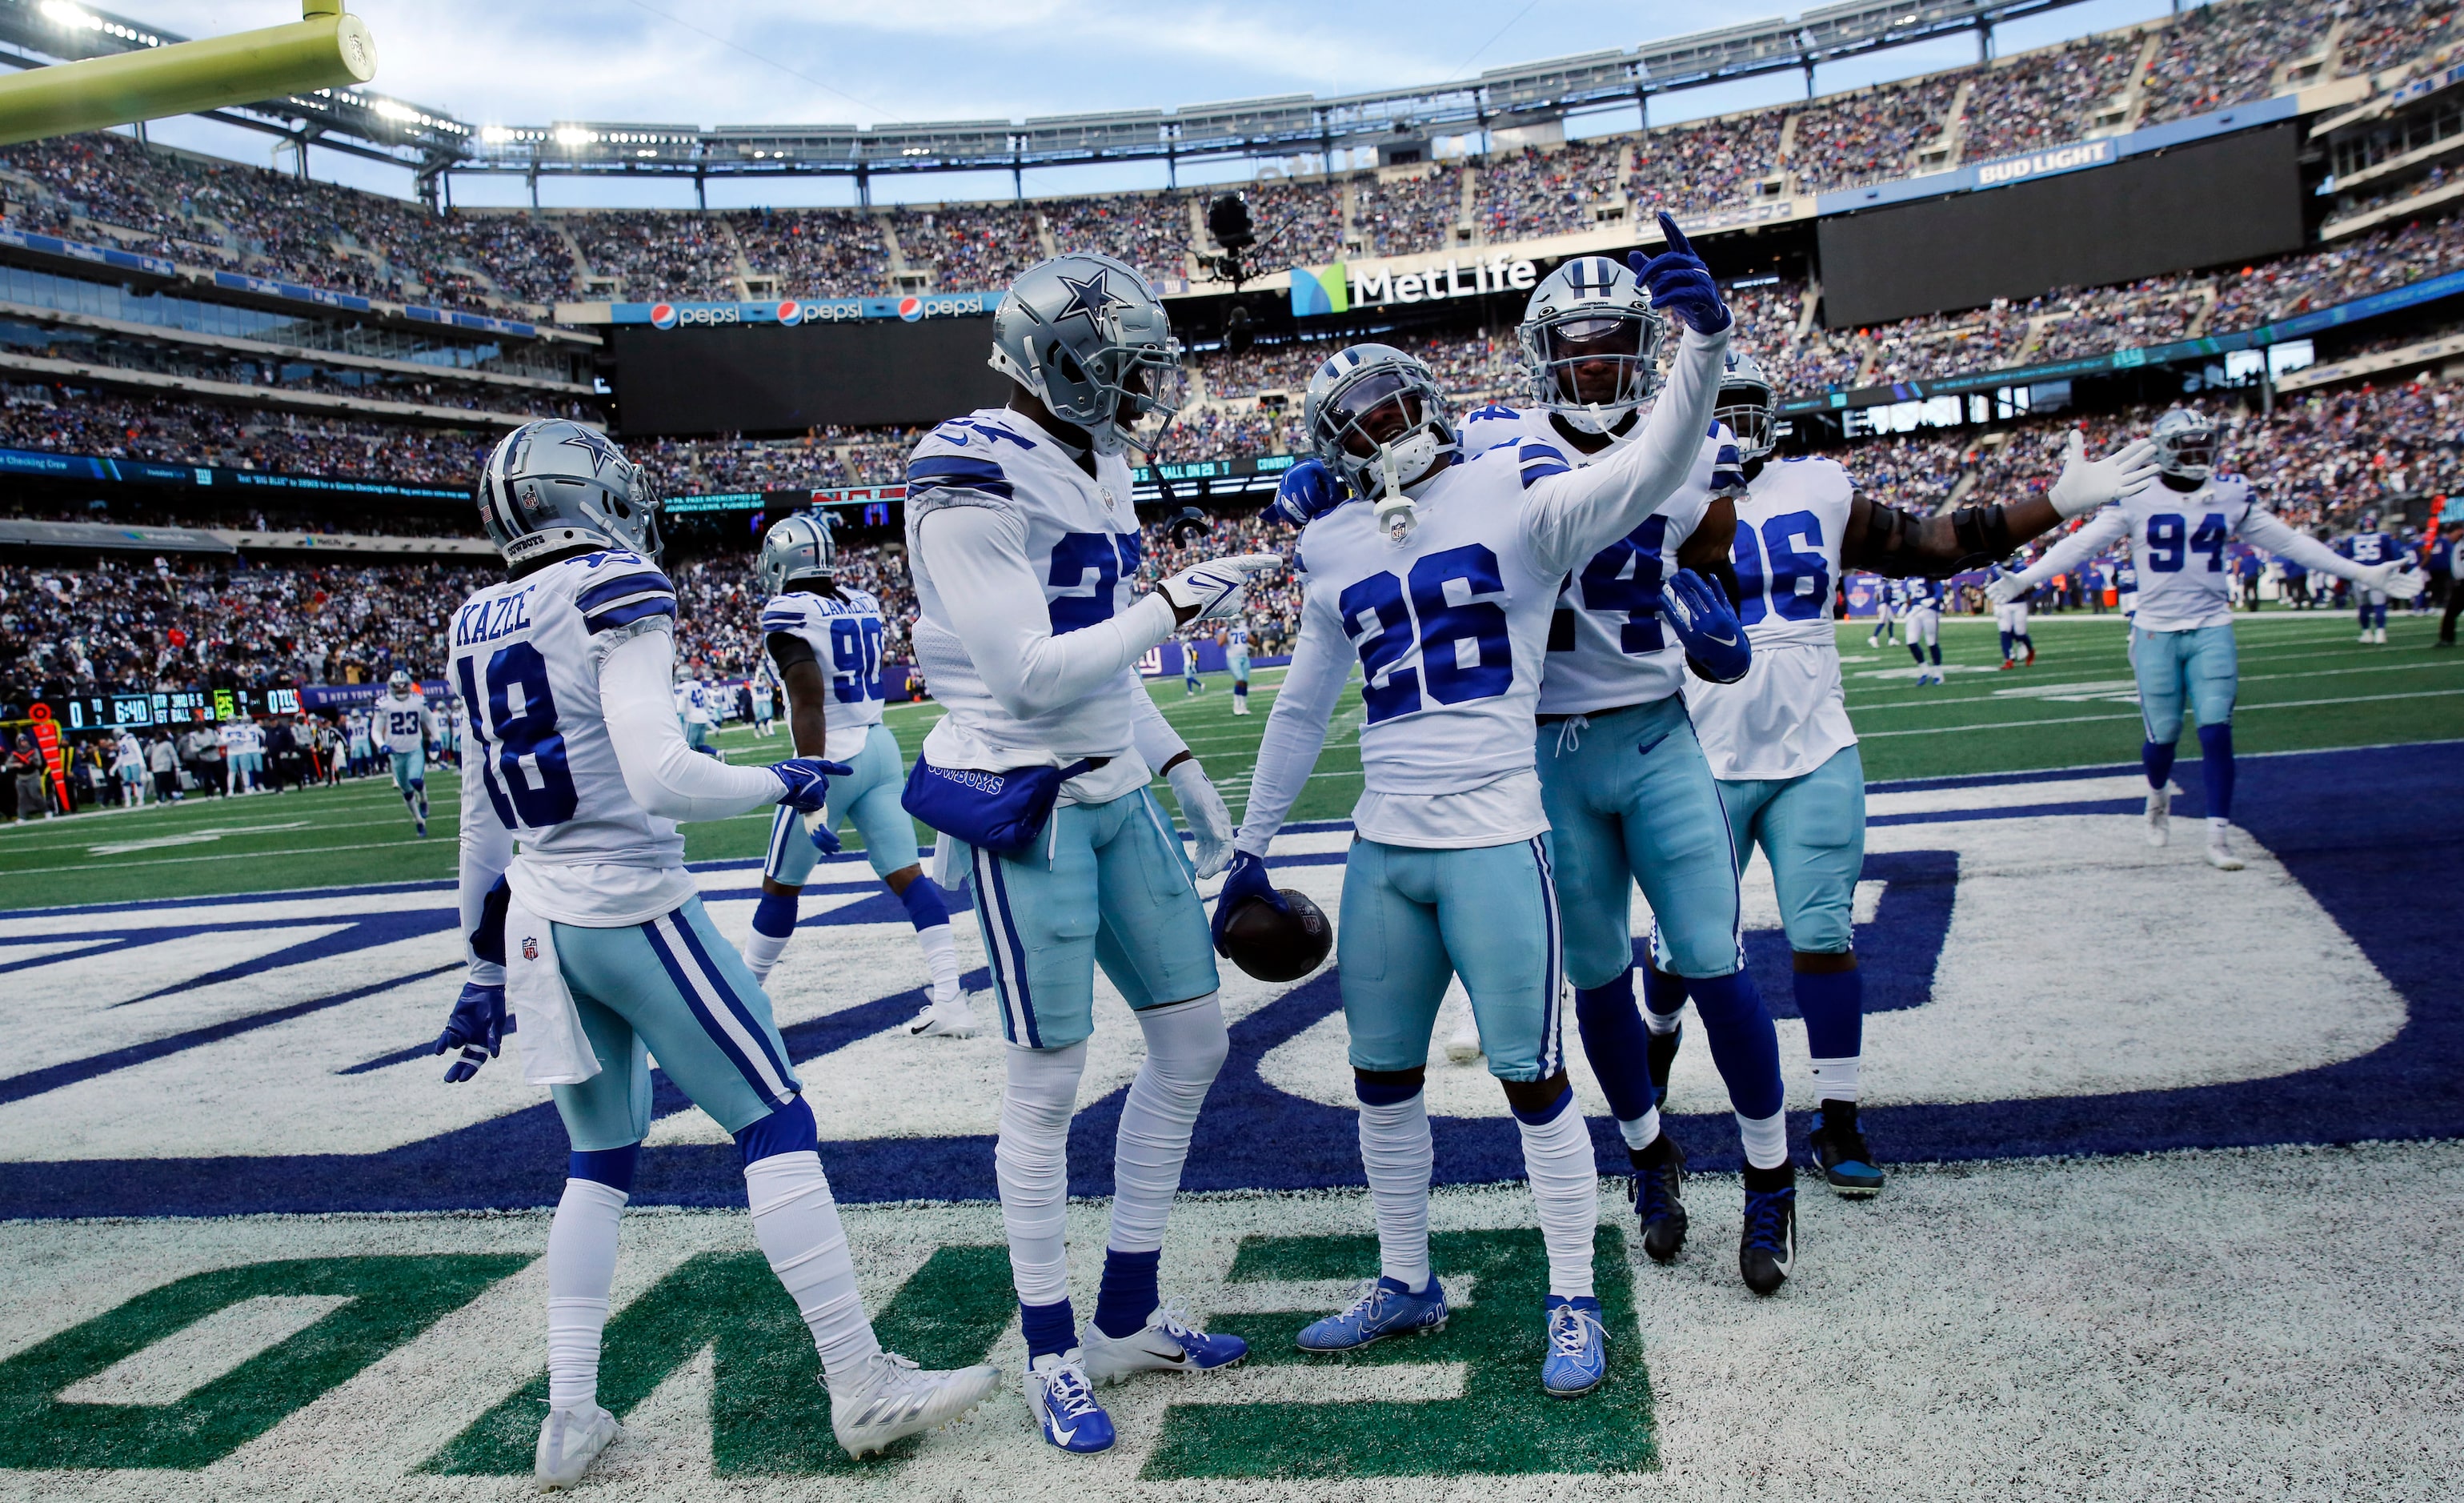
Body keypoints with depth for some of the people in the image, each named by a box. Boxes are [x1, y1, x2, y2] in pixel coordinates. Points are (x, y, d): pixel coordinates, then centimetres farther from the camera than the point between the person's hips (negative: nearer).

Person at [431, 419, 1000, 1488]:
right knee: (775, 1129, 2)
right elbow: (663, 779, -26)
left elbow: (483, 824, 15)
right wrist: (783, 780, -8)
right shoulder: (616, 599, -13)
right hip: (635, 913, -8)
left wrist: (484, 971, 21)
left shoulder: (481, 628, 10)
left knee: (598, 1164, 19)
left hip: (540, 920, 8)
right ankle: (860, 1383, 8)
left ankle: (569, 1419, 22)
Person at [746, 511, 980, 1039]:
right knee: (907, 875, 1)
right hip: (882, 748, 6)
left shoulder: (788, 615, -12)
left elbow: (809, 705, -22)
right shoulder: (863, 604, 9)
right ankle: (951, 1000, -7)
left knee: (781, 887, 10)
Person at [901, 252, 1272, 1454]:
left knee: (1193, 1042, 11)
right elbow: (1035, 675, -21)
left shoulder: (1092, 468, 13)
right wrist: (1177, 604, -16)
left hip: (1116, 797, 9)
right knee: (1046, 1084, 0)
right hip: (1026, 809, -9)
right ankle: (1050, 1356, 19)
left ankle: (1129, 1319, 26)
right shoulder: (971, 484, -15)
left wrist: (1182, 771, 16)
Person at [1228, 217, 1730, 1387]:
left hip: (1496, 842, -5)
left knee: (1532, 1081, 3)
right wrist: (1250, 851, 22)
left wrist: (1704, 337, -36)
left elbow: (1651, 467, -20)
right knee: (1382, 1081, 14)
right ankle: (1407, 1284, 34)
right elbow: (1301, 711, 18)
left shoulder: (1515, 497, -4)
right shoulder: (1338, 553, 10)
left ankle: (1573, 1303, 22)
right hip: (1383, 851, 5)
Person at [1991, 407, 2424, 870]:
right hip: (2155, 632, -2)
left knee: (2216, 732, -7)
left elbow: (2289, 543, 11)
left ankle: (2219, 838, 2)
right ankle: (2158, 795, 37)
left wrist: (2362, 574, 11)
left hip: (2212, 629, 2)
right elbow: (2080, 543, -7)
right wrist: (2022, 580, -18)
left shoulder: (2232, 495, 5)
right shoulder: (2136, 497, -4)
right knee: (2162, 736, 3)